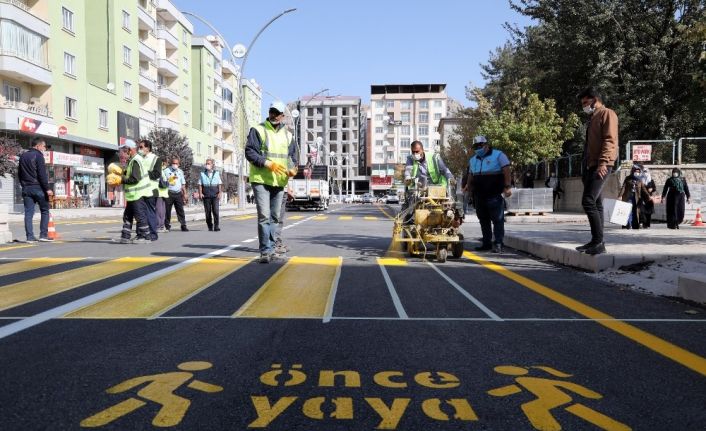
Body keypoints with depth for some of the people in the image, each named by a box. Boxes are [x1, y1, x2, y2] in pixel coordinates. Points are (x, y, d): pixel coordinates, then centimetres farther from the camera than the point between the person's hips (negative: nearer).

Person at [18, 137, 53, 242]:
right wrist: (47, 189, -15)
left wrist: (24, 185, 21)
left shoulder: (23, 156, 15)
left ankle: (30, 237, 1)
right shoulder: (38, 155, -7)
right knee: (45, 211, 4)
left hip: (26, 189, 6)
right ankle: (43, 235, -1)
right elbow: (42, 174, -15)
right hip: (38, 188, -6)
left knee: (28, 213, 4)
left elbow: (19, 174, 18)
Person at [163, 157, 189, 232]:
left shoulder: (180, 172, 15)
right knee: (167, 210, 0)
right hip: (169, 193, -3)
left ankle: (183, 226, 0)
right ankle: (167, 226, 8)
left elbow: (183, 184, 19)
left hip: (178, 193, 3)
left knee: (180, 210, 0)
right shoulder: (166, 171, 2)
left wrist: (185, 194, 14)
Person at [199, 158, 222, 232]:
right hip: (206, 195, 1)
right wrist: (200, 193, -3)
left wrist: (219, 193, -1)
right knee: (208, 212, 1)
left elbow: (220, 184, 10)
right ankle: (210, 227, 10)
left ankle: (216, 226, -7)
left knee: (215, 211, -11)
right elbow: (200, 184, 10)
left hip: (215, 195, -1)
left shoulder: (216, 173, 12)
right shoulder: (202, 174, 11)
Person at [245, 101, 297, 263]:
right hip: (261, 180, -6)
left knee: (275, 217, 12)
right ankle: (265, 251, -10)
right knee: (264, 216, -13)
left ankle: (270, 249, 23)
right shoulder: (258, 130, -1)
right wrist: (268, 164, -20)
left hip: (279, 181, 6)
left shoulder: (288, 135, 14)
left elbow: (292, 156, 19)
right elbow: (249, 152, -9)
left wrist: (293, 168, -3)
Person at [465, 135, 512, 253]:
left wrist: (507, 187, -16)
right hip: (479, 195, 7)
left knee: (498, 219, -5)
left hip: (494, 195, -6)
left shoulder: (498, 155, -1)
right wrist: (468, 186, 7)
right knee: (483, 220, 10)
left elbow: (506, 171, -7)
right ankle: (487, 243, 17)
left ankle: (498, 244, -4)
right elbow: (471, 175, 24)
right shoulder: (473, 160, 18)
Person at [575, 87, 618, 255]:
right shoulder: (593, 118, 24)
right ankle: (596, 241, 13)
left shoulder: (607, 114, -3)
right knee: (595, 204, 9)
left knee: (588, 201, -18)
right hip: (590, 166, 9)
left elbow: (610, 140, -15)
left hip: (600, 166, -9)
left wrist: (603, 163, -25)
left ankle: (599, 242, -14)